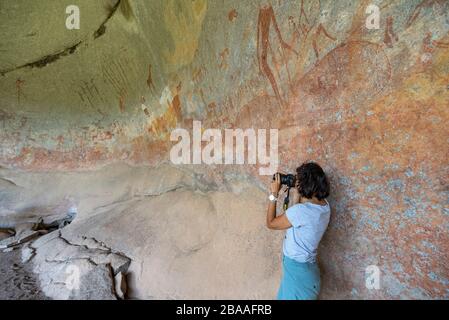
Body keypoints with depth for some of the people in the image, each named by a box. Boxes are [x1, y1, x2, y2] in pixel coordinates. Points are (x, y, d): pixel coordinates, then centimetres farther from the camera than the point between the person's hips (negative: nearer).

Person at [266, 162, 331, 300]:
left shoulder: (301, 210, -31)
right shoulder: (324, 206, -4)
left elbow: (271, 223, -15)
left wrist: (274, 194, -11)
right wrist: (295, 196, 2)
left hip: (297, 270, -8)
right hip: (307, 267, 8)